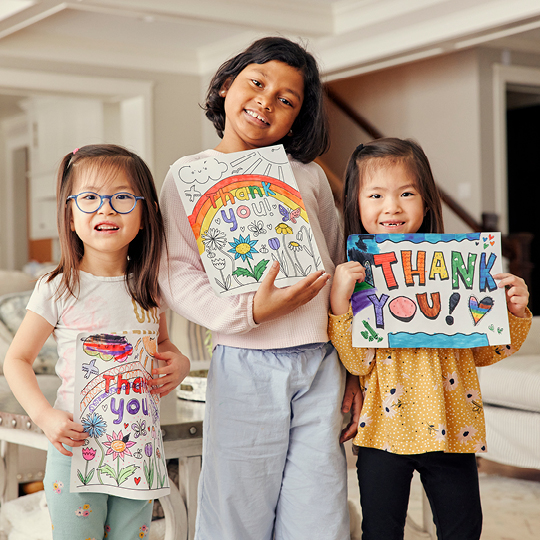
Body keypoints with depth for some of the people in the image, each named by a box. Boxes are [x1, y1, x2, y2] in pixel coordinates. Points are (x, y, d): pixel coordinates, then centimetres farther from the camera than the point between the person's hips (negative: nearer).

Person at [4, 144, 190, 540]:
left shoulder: (150, 289, 2)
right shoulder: (58, 290, -8)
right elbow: (17, 360, -1)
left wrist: (179, 361, -4)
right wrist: (44, 416, -16)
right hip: (75, 445, -3)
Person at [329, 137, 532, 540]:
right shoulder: (355, 276, -5)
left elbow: (481, 351, 6)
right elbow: (357, 362, -11)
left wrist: (515, 313, -9)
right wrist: (339, 303, -22)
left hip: (451, 428, 2)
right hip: (386, 430, -1)